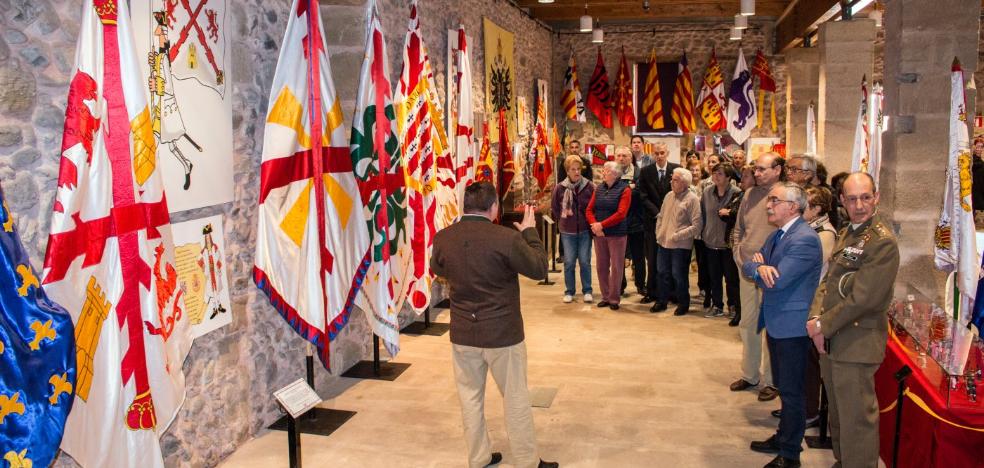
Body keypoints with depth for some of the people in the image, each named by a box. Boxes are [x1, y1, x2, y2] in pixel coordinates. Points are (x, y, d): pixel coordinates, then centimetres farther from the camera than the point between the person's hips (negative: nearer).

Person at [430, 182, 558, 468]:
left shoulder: (443, 238, -6)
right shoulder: (507, 238, -20)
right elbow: (539, 269, -7)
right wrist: (530, 232, 5)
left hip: (462, 334, 4)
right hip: (503, 333, -4)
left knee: (470, 396, 17)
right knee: (516, 399, 11)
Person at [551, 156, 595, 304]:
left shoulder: (589, 186, -5)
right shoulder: (560, 188, -3)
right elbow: (554, 209, 8)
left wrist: (591, 223, -3)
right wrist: (563, 220, 3)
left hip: (585, 230, 0)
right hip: (567, 232, 1)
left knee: (585, 262, 4)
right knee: (569, 262, 6)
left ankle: (587, 291, 16)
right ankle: (569, 292, 17)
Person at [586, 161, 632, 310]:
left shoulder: (624, 189, -6)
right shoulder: (599, 188, 9)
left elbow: (621, 213, -15)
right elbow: (589, 210, 6)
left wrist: (602, 225, -16)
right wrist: (594, 225, -12)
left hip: (616, 233, -5)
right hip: (598, 234, 5)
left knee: (616, 267, 1)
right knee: (602, 266, 8)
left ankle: (614, 299, 10)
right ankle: (605, 296, 19)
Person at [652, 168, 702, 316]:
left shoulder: (692, 199, -11)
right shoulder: (669, 196, 8)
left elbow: (696, 227, -14)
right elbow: (661, 216, 18)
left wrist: (677, 236, -16)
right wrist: (659, 233, 7)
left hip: (680, 245, -6)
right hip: (664, 243, 6)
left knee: (679, 275, 3)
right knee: (663, 273, 14)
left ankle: (683, 303, 21)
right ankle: (662, 301, 28)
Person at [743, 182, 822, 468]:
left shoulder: (805, 239, -21)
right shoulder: (778, 234, 10)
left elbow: (776, 281, -27)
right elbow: (747, 267, 5)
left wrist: (759, 266, -8)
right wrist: (760, 267, -17)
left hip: (792, 326, -9)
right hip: (776, 323, 9)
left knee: (792, 391, 3)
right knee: (783, 387, 21)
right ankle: (783, 438, 36)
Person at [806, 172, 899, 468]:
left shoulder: (883, 242, -17)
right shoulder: (847, 234, 12)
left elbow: (862, 298, -21)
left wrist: (823, 325, -13)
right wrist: (817, 319, -5)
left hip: (857, 342, -9)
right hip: (832, 341, 9)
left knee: (856, 417, 1)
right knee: (838, 412, 22)